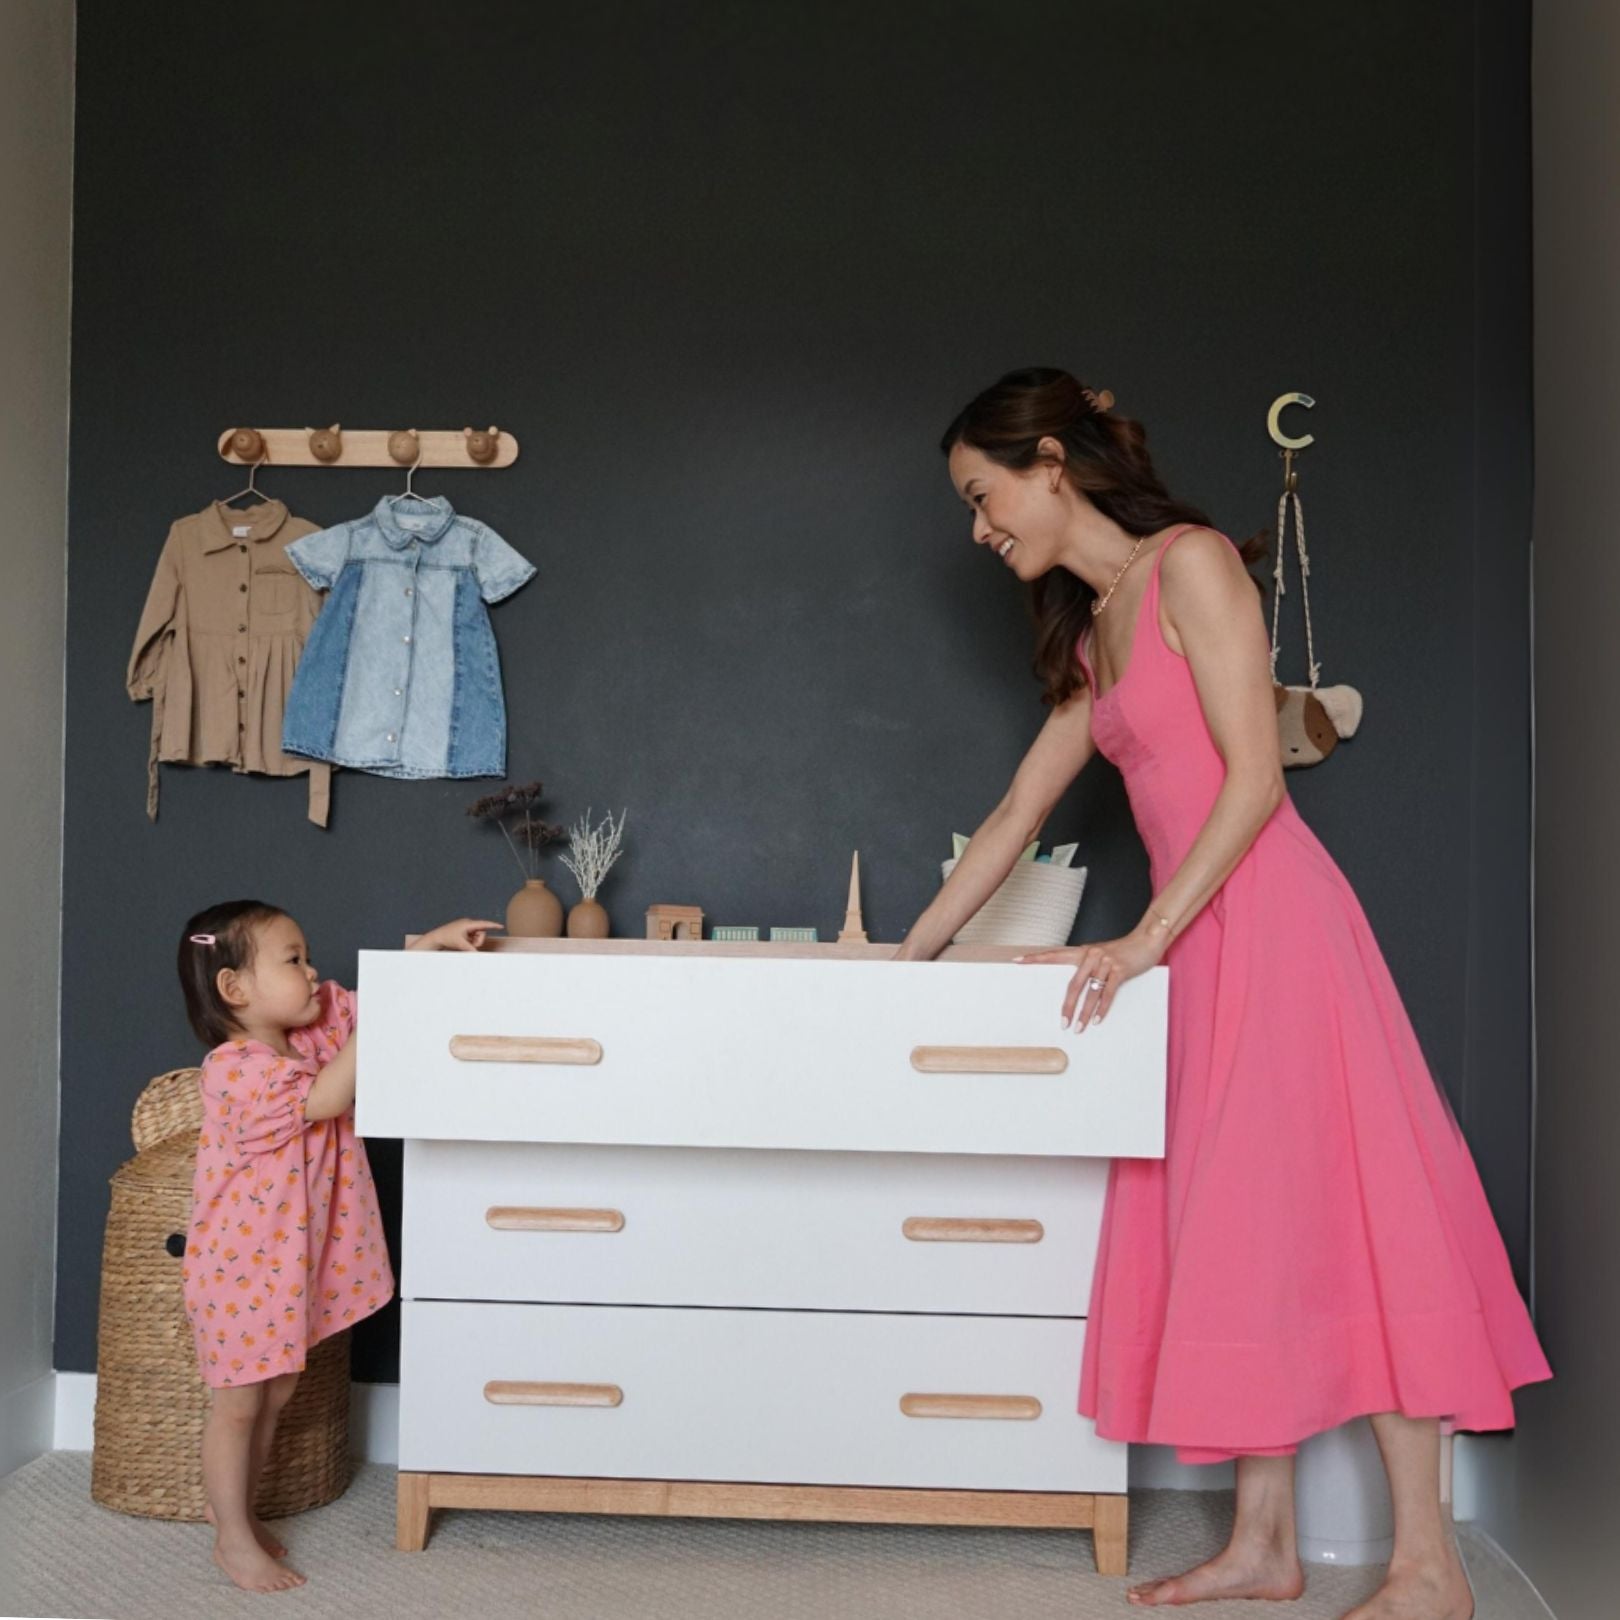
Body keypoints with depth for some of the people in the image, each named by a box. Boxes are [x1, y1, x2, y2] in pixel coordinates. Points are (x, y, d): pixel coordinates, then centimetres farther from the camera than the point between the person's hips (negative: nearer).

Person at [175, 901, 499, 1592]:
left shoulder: (316, 1028, 1)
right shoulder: (234, 1068, -23)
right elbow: (324, 1099, -27)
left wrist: (435, 940, -3)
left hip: (295, 1259, 8)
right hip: (242, 1263, -8)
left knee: (276, 1391, 18)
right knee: (238, 1403, 5)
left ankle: (236, 1510, 34)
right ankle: (233, 1539, 19)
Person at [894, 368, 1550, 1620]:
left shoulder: (1192, 563, -7)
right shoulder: (1091, 635, 18)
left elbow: (1254, 777, -14)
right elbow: (1015, 816, 20)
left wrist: (1147, 937, -16)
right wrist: (907, 960, 19)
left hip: (1270, 927, -8)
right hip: (1198, 953, 8)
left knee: (1323, 1212, -5)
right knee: (1237, 1229, 8)